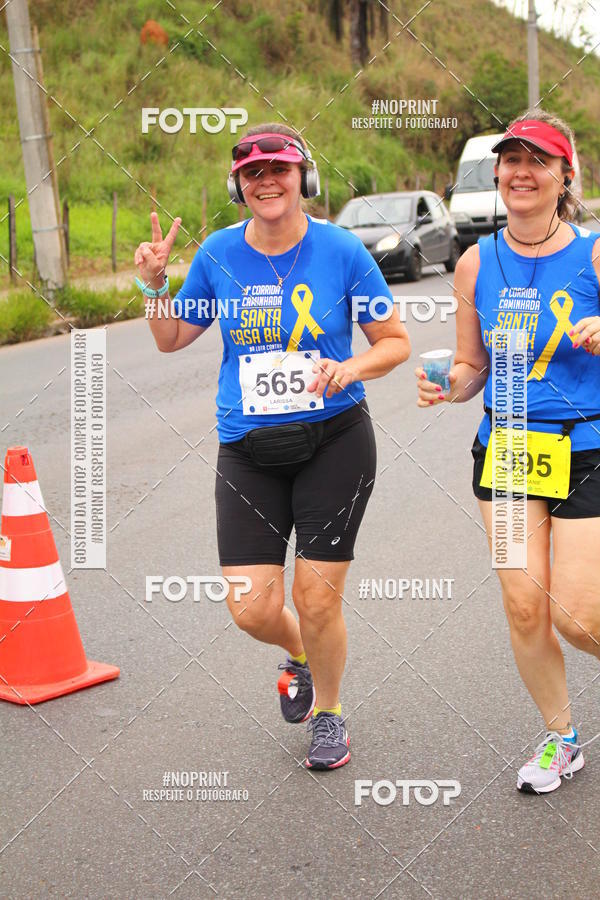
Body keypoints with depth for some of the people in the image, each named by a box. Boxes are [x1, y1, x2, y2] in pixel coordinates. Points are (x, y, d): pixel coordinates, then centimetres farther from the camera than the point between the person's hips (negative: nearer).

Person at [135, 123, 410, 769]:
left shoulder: (341, 251, -4)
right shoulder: (218, 254, 2)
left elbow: (395, 341, 2)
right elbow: (171, 339, 14)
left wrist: (351, 368, -17)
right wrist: (153, 284, -3)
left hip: (334, 442, -2)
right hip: (246, 449, 2)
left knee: (317, 600, -1)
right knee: (252, 608, -4)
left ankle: (327, 712, 29)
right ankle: (299, 656, 34)